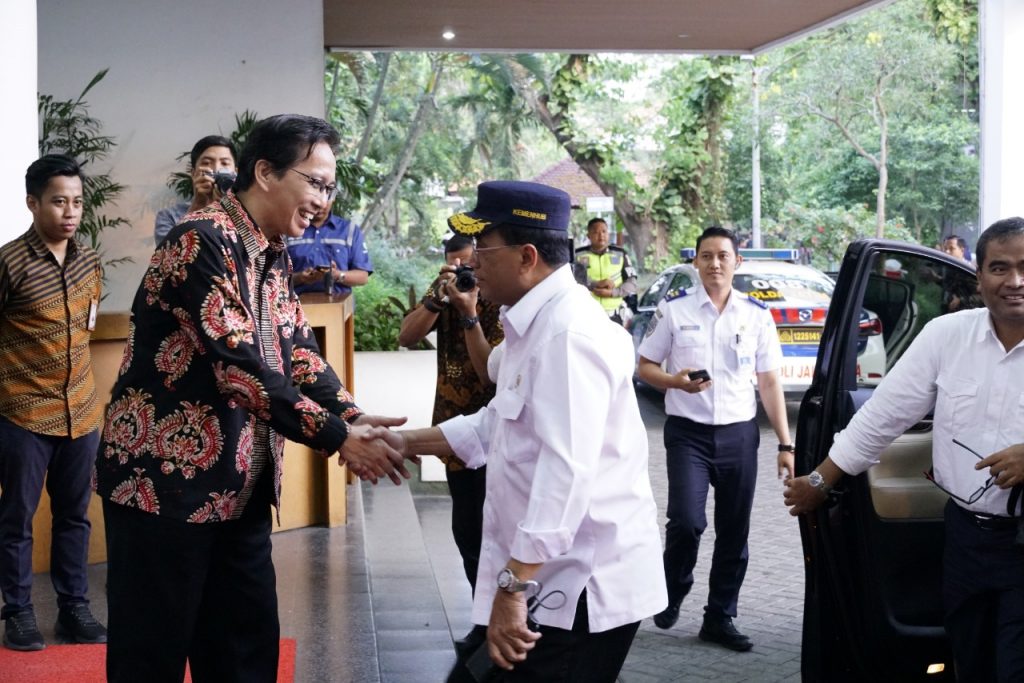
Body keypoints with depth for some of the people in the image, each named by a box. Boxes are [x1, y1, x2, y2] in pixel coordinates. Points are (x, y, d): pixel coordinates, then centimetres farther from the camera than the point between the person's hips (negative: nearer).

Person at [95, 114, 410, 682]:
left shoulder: (274, 256, 11)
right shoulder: (201, 242, -18)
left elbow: (297, 351, 9)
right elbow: (237, 363, -25)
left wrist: (353, 417, -10)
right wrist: (336, 437, -23)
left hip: (239, 487, 9)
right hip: (164, 480, -9)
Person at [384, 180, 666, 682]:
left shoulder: (568, 333, -21)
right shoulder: (535, 324, 14)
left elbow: (567, 473, -29)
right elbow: (495, 426, 24)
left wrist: (513, 588, -31)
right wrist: (406, 443, 16)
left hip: (584, 587, -10)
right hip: (555, 579, 10)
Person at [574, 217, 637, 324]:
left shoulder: (620, 254, 8)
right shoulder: (579, 255, 5)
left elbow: (632, 284, 5)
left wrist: (612, 292, -13)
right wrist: (596, 284, -18)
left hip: (613, 315, 1)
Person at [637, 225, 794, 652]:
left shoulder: (757, 315, 5)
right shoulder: (674, 309, -1)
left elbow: (769, 382, 7)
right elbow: (645, 367, 4)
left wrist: (785, 444, 2)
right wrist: (676, 382, -17)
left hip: (738, 434, 3)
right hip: (688, 432, -3)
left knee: (734, 534, 8)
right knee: (686, 520, -17)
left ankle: (719, 619, 23)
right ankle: (672, 594, 12)